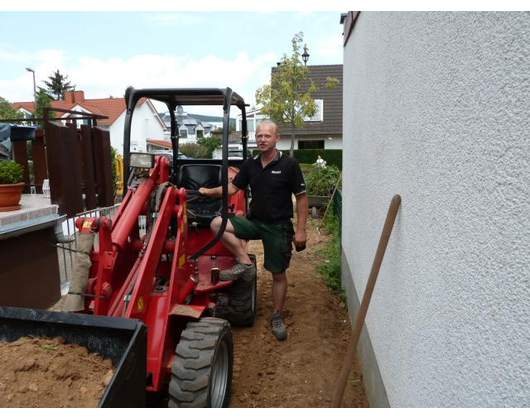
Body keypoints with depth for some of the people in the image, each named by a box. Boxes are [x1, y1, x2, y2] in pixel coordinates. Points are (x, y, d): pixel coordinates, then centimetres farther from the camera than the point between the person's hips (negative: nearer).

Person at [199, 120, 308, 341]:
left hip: (278, 226, -4)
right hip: (254, 221, 4)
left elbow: (301, 197, -9)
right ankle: (245, 263, -10)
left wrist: (301, 230, -12)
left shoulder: (289, 164, -10)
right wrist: (210, 192, -4)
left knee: (278, 274, 6)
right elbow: (233, 187, 12)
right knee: (217, 224, -17)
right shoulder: (250, 164, 4)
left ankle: (277, 316, 26)